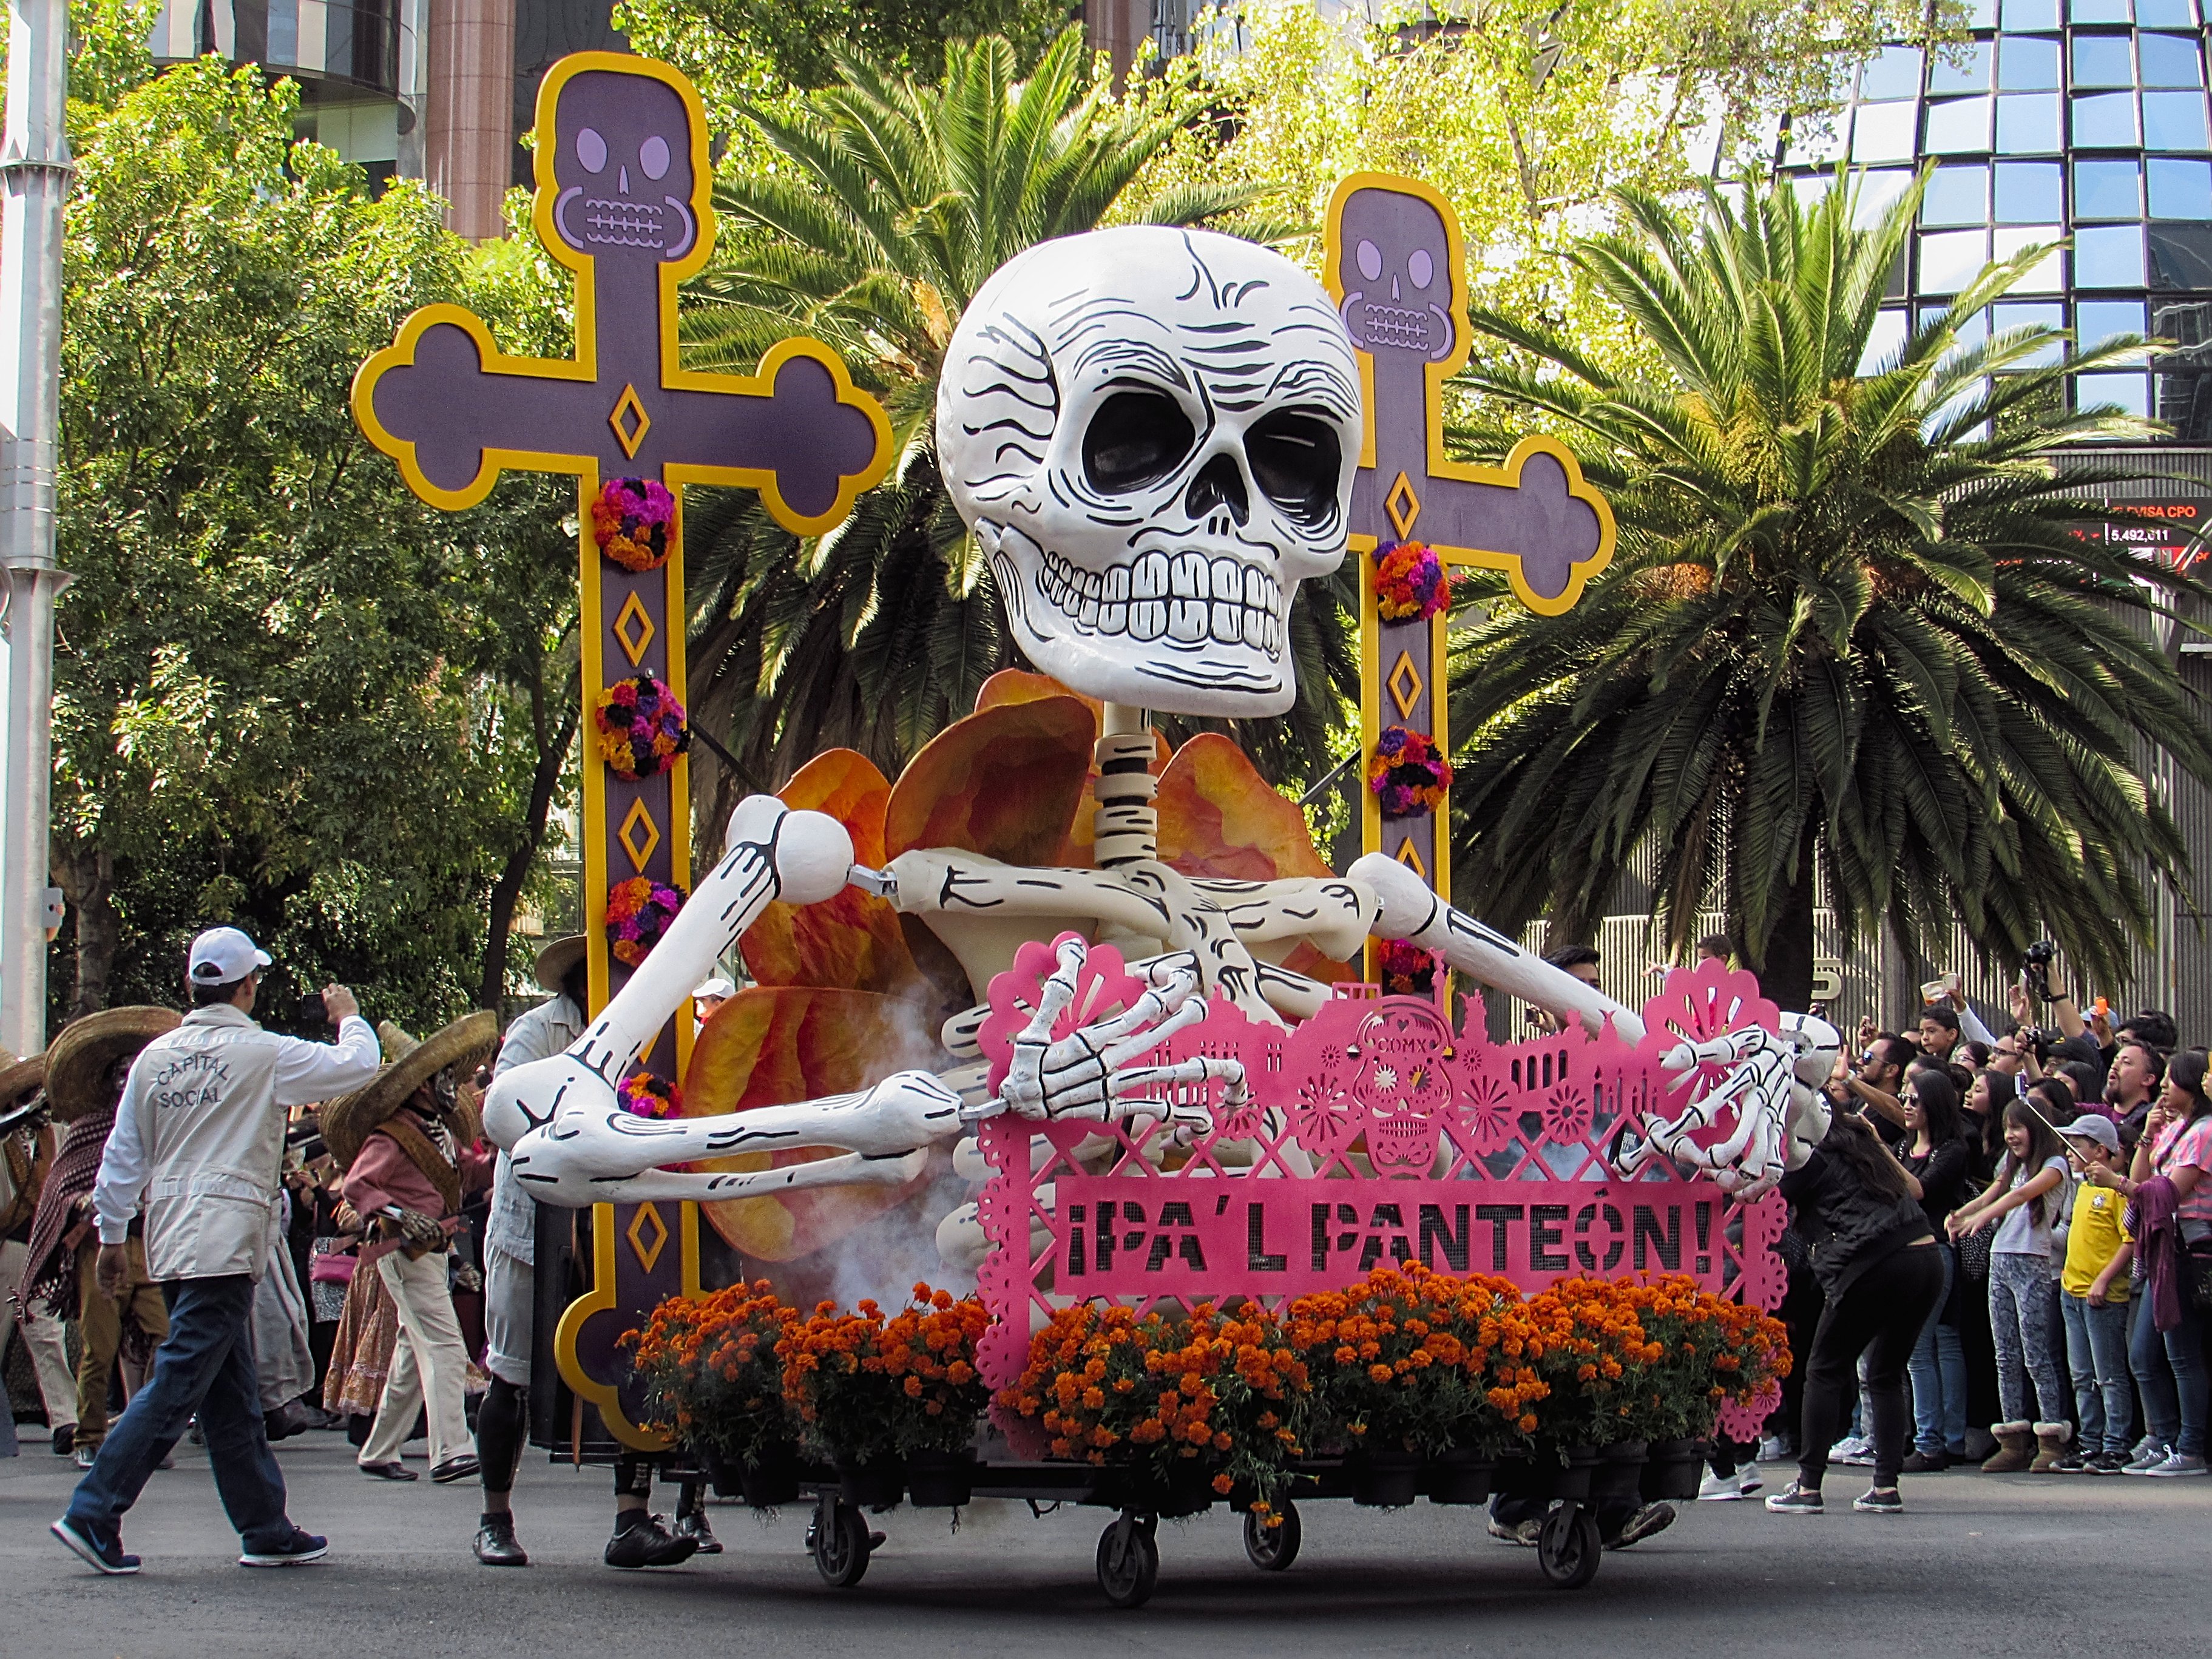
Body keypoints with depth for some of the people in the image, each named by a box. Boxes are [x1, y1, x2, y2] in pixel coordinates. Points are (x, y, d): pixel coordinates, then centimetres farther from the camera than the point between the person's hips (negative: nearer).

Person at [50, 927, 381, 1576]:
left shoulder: (155, 1056, 10)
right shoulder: (265, 1054, -7)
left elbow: (124, 1153, 13)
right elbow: (358, 1065, 1)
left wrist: (113, 1233, 22)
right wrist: (350, 1017, 21)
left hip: (170, 1244, 7)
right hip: (224, 1244, -7)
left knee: (233, 1397, 12)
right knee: (175, 1388, -8)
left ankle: (267, 1529, 18)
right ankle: (94, 1514, -12)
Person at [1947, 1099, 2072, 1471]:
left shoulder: (2054, 1165, -3)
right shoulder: (2014, 1166, 20)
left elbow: (2022, 1194, -20)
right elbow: (1989, 1198, 8)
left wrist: (1980, 1217, -34)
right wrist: (1958, 1215, -14)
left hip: (2031, 1263, -7)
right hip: (1999, 1259, 7)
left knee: (2036, 1356, -9)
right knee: (2006, 1357, 4)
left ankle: (2052, 1440, -8)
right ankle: (2014, 1439, 5)